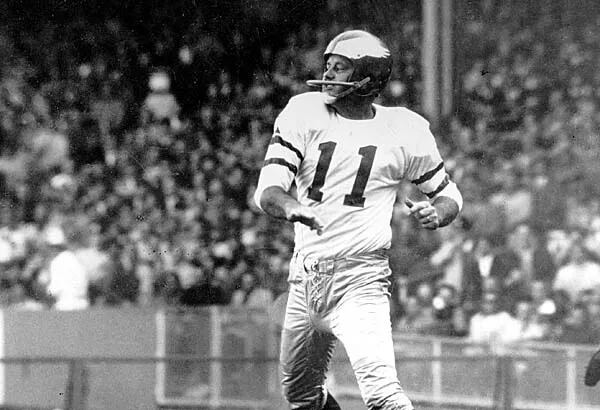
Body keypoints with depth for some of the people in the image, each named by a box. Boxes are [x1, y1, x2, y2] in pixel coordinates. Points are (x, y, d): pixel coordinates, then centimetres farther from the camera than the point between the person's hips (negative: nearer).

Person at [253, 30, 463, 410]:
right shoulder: (303, 113, -1)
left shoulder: (406, 129, -3)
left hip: (361, 278, -4)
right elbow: (267, 192, -12)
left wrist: (437, 213, -14)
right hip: (305, 275, 4)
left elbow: (449, 193, 11)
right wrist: (292, 207, -36)